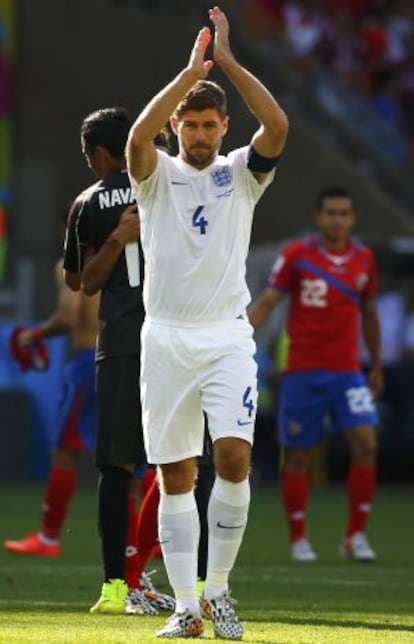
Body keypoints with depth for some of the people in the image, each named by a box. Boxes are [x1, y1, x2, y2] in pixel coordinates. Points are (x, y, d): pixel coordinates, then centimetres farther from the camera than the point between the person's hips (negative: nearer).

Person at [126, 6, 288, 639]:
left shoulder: (240, 173, 7)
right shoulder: (158, 175, 6)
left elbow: (278, 126, -13)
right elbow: (137, 136, -18)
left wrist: (227, 61, -15)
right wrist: (191, 72, -20)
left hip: (227, 337, 0)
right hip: (166, 339, 1)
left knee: (234, 457, -16)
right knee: (175, 476, 1)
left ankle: (218, 589, -2)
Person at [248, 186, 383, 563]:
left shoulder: (364, 259, 7)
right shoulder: (297, 255, -3)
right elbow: (267, 302, -3)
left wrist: (377, 366, 22)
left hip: (347, 372, 2)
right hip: (303, 372, -2)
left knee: (366, 443, -14)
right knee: (299, 457, 2)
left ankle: (356, 535, -4)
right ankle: (298, 539, 16)